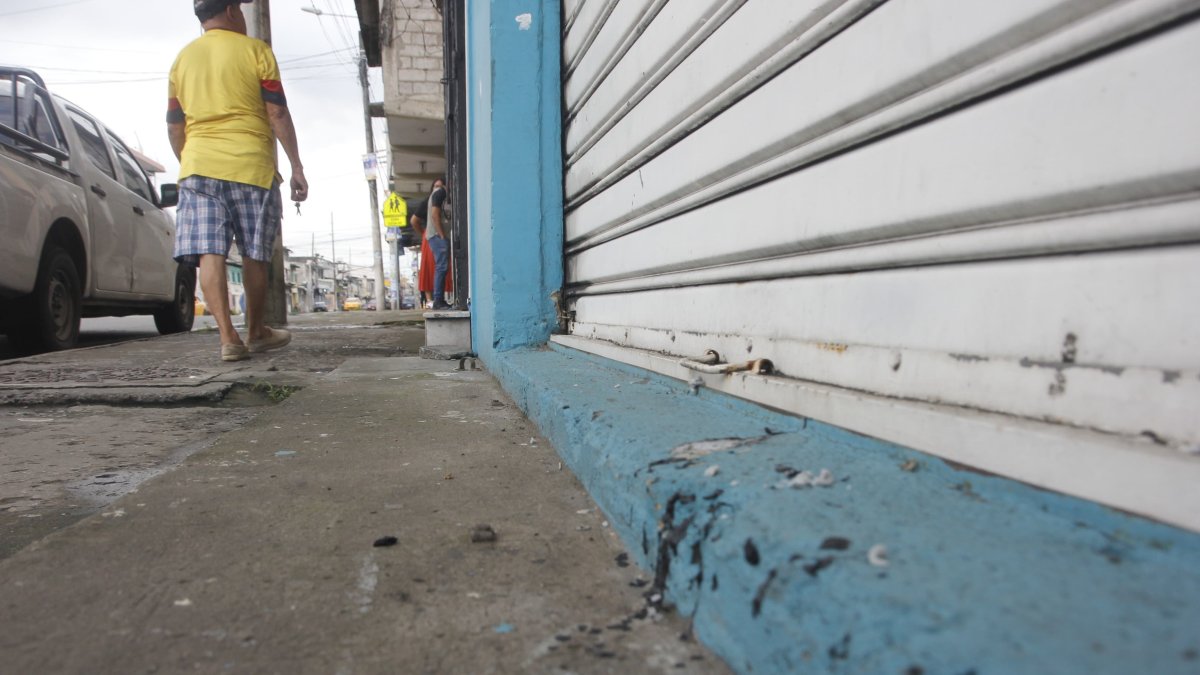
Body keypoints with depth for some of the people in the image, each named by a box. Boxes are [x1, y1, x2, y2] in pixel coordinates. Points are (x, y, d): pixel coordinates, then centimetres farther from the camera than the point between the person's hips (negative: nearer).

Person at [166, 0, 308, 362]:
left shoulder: (182, 59, 15)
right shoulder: (255, 50, 3)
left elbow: (174, 126, 16)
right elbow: (277, 114, -4)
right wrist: (296, 166, -3)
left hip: (199, 166, 3)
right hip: (250, 165, -3)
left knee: (210, 253, -3)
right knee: (255, 254, 7)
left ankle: (228, 337, -14)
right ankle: (256, 331, 18)